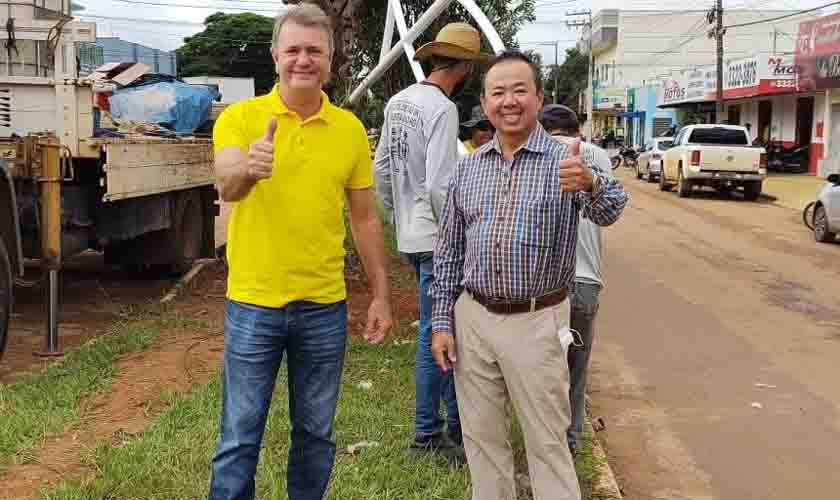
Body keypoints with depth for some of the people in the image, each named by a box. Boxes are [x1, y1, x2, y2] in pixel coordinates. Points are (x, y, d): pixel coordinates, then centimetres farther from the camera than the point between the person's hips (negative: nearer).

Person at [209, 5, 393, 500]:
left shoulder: (350, 128, 2)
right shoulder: (241, 116, -5)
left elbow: (366, 218, 8)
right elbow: (226, 185, -24)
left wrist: (381, 294, 6)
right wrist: (247, 168, -47)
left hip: (325, 307, 2)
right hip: (253, 303, -2)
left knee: (316, 434, 15)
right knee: (240, 437, 9)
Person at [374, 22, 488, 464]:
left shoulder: (397, 102, 10)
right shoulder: (442, 109, -17)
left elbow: (381, 170, 15)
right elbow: (440, 186, -22)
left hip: (411, 235, 9)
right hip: (436, 240, -9)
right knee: (436, 335, 1)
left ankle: (455, 424, 30)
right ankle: (429, 432, 13)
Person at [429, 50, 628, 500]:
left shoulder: (565, 161, -6)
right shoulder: (469, 166, 6)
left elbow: (607, 212, -25)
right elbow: (448, 251, 10)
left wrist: (591, 184, -47)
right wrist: (442, 322, 5)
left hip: (536, 323, -4)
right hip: (473, 318, 4)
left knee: (547, 443, 6)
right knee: (481, 438, 14)